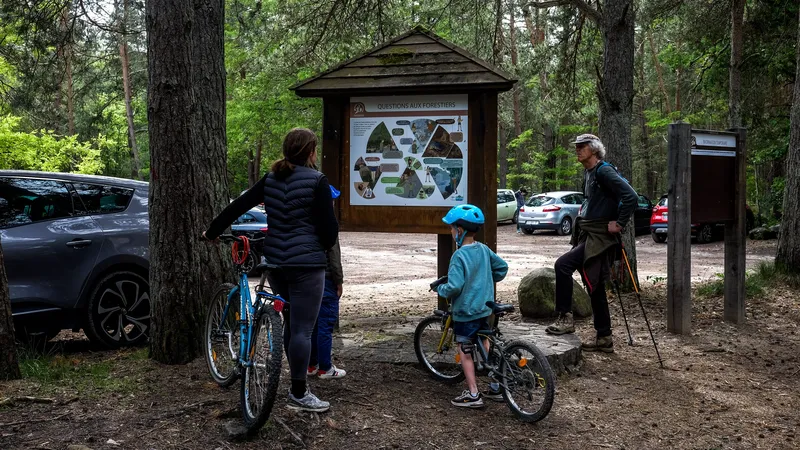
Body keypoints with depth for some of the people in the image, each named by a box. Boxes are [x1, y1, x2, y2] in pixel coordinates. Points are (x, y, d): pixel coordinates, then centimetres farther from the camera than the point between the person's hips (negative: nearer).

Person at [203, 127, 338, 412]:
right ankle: (298, 394, 2)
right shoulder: (317, 181, -9)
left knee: (291, 324, 18)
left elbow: (237, 206, 12)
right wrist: (325, 245, 12)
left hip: (276, 263, 7)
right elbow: (329, 227, -10)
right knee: (303, 329, -2)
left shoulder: (271, 180, 9)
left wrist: (212, 232, 24)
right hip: (307, 264, -7)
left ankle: (297, 384, 27)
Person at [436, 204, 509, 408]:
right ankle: (496, 387, 25)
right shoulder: (484, 250, 1)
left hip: (465, 313, -7)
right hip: (484, 309, 7)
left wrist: (440, 288, -7)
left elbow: (454, 286, -26)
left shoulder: (459, 256, -21)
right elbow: (502, 266, 13)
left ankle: (472, 395, 8)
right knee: (485, 347, 19)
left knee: (465, 352, 4)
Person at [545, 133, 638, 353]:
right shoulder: (588, 172, 15)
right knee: (595, 288, 12)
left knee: (563, 264, -22)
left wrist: (619, 223, -17)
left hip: (598, 237, -10)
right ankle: (604, 339, 19)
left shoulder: (604, 171, -13)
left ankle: (565, 318, -13)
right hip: (586, 236, 10)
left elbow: (631, 196, -21)